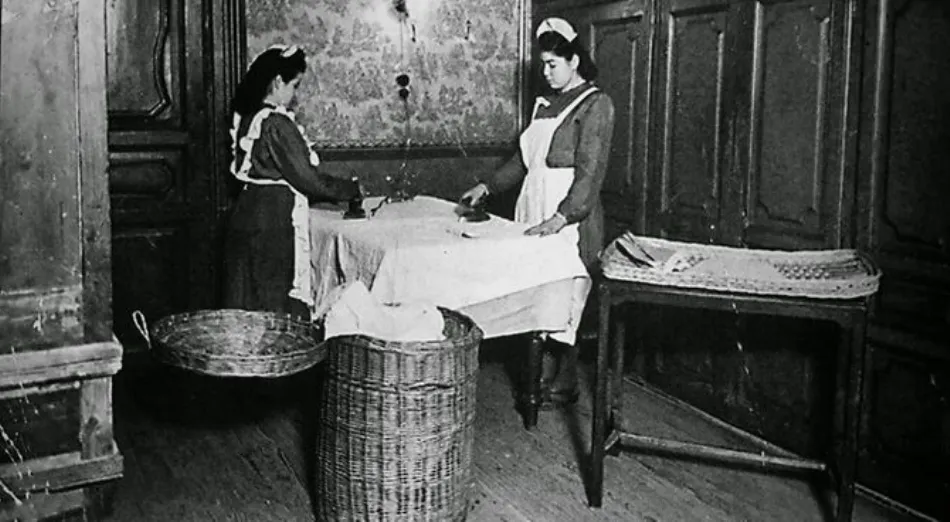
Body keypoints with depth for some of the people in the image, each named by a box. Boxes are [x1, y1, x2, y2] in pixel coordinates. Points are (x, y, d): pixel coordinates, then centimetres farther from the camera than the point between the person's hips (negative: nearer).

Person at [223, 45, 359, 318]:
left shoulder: (246, 118, 10)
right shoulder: (277, 123, -17)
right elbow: (306, 178, -16)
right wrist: (352, 189, -2)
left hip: (245, 214, 9)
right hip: (274, 224, -9)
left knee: (247, 303, 13)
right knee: (277, 306, -1)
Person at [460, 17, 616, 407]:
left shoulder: (595, 104, -5)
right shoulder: (545, 104, 18)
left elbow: (590, 172, -15)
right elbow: (523, 160, 26)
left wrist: (560, 218, -26)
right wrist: (487, 186, 14)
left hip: (571, 219, -7)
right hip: (535, 216, 7)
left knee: (563, 304, -3)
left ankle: (562, 388, 8)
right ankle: (538, 382, 12)